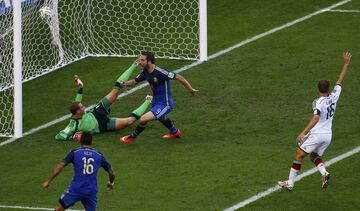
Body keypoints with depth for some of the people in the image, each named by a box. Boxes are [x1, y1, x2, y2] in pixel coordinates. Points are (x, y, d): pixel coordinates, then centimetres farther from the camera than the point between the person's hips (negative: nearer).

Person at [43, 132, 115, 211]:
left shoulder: (74, 153, 3)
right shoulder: (99, 155, 10)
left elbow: (59, 167, -6)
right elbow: (112, 173, 16)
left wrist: (48, 181, 2)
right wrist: (111, 183, 38)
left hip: (76, 189, -2)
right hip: (91, 192, 2)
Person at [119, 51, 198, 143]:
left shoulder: (160, 72, -30)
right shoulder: (145, 72, -7)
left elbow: (178, 77, -24)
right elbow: (135, 81, 6)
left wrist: (190, 90, -16)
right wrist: (125, 84, -17)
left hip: (164, 104, -9)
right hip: (156, 102, 9)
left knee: (143, 119, -19)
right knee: (161, 118, 38)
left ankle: (132, 137, 7)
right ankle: (175, 132, 66)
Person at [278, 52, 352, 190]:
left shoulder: (318, 103, -17)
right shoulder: (333, 97, 1)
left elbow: (315, 119, -29)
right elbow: (340, 81, 13)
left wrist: (304, 132, -34)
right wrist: (346, 64, 22)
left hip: (316, 134, -7)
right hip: (328, 136, 7)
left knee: (299, 155, 4)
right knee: (314, 156, 23)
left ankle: (290, 183, 4)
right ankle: (324, 173, -5)